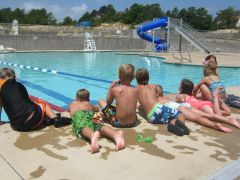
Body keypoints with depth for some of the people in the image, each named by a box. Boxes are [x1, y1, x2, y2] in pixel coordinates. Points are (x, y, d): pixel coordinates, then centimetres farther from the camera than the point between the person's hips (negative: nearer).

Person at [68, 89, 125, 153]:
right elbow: (98, 108, 63)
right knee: (100, 126, -21)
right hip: (89, 114, 2)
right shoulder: (89, 104, 43)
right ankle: (116, 134, -54)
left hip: (77, 115, -1)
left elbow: (68, 109, 68)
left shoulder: (73, 104, 44)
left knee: (83, 128, -32)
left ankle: (93, 135, -69)